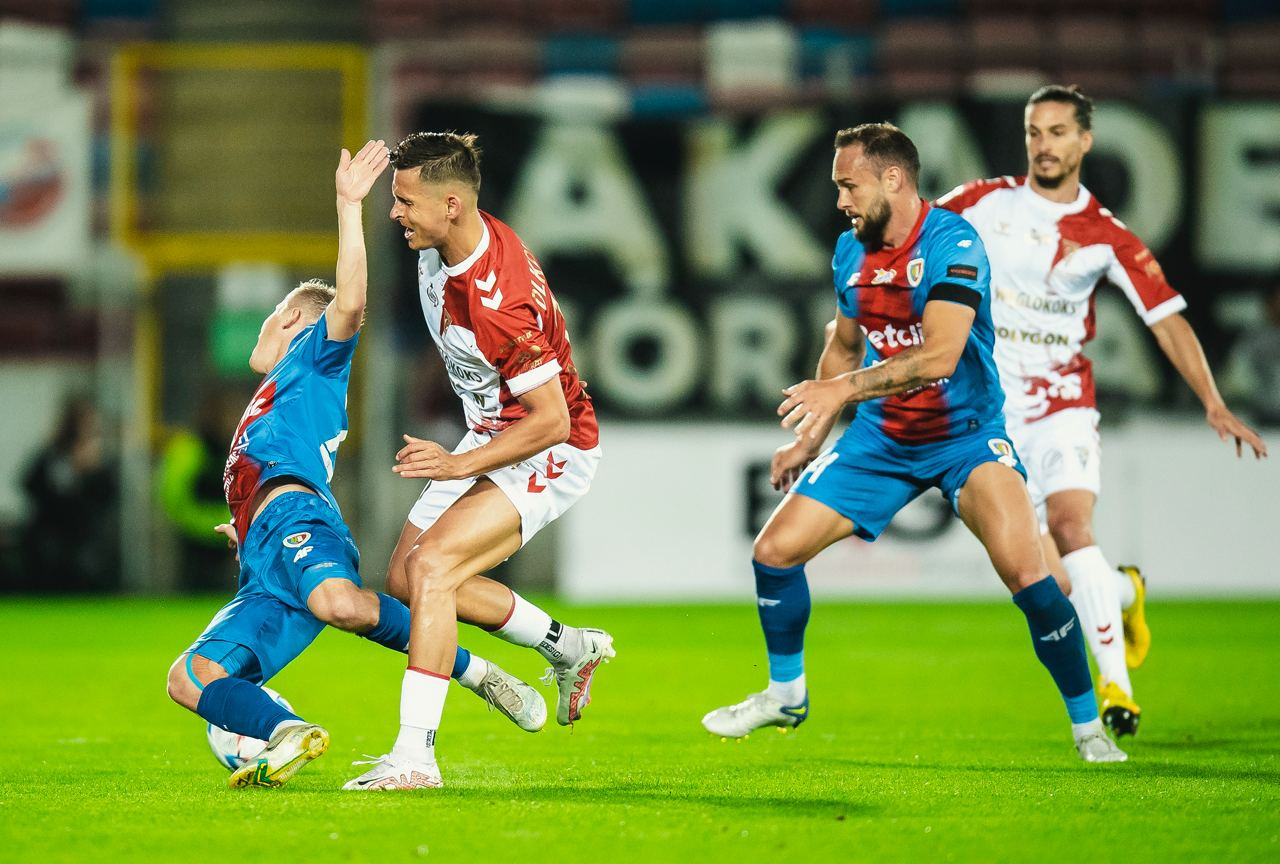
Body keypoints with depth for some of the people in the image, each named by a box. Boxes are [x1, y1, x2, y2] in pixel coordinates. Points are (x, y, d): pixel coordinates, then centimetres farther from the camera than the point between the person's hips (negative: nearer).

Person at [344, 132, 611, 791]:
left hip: (551, 453, -10)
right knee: (404, 578, 9)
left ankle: (414, 756, -27)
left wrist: (459, 465, -29)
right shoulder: (435, 245, -8)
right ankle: (568, 648, 25)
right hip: (492, 435, 10)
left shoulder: (501, 302, -34)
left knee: (433, 565, -26)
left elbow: (553, 421, -29)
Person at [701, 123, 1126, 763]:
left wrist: (842, 389, -36)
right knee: (774, 550, 0)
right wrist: (810, 438, 17)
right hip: (880, 437, 6)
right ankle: (785, 695, 24)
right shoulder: (851, 252, 2)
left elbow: (939, 355, -32)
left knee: (1025, 572, -25)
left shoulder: (952, 243, -21)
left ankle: (1087, 726, -8)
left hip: (965, 434, -6)